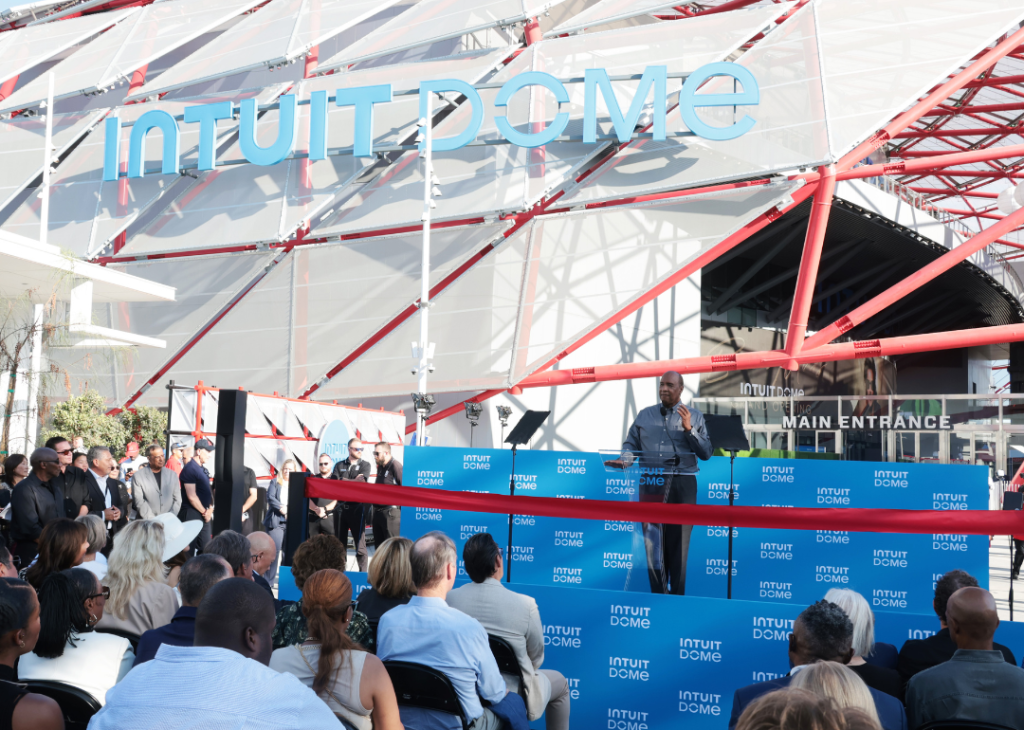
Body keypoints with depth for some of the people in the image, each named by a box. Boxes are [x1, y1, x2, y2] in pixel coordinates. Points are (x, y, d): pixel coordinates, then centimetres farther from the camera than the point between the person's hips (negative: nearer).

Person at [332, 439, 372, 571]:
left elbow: (362, 482, -10)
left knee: (360, 542, -5)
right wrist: (353, 481, -11)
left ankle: (363, 572, -1)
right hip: (341, 506, 3)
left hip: (357, 507, -3)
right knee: (339, 542, 7)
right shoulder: (339, 465, 11)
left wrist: (343, 481, -9)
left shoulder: (365, 465, 5)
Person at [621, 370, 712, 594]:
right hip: (651, 484, 2)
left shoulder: (695, 416, 8)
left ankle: (677, 597, 8)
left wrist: (689, 429, -11)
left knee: (678, 542, 2)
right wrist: (626, 458, -10)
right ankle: (658, 596, 10)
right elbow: (630, 443, 12)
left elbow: (706, 453, 1)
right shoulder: (645, 415, 14)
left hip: (682, 485, -2)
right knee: (652, 543, 2)